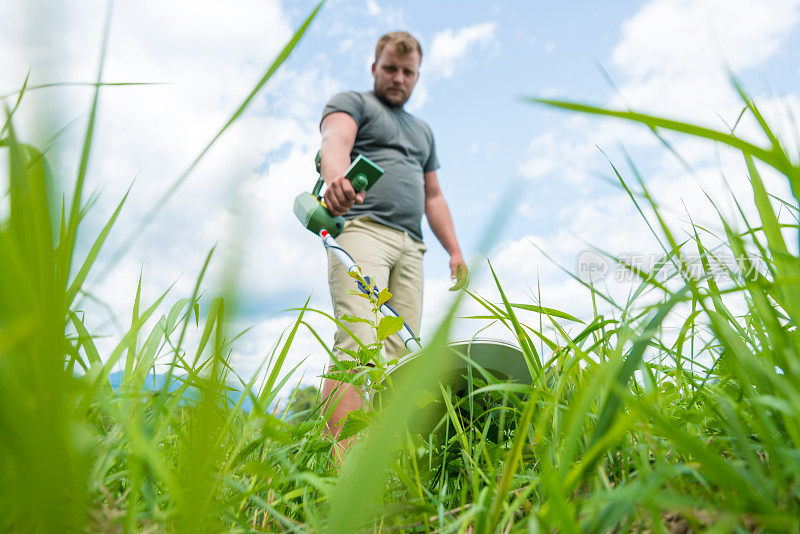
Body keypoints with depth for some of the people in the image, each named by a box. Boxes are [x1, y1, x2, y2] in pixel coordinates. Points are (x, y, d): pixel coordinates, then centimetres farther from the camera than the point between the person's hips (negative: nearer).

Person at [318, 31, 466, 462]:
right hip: (361, 228, -6)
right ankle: (340, 458, -25)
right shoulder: (351, 103, 14)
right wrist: (337, 177, -34)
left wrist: (455, 250, 20)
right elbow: (334, 143, -9)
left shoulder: (423, 131, 34)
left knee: (402, 352, -4)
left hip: (410, 244, 6)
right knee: (358, 343, -21)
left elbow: (433, 196, 32)